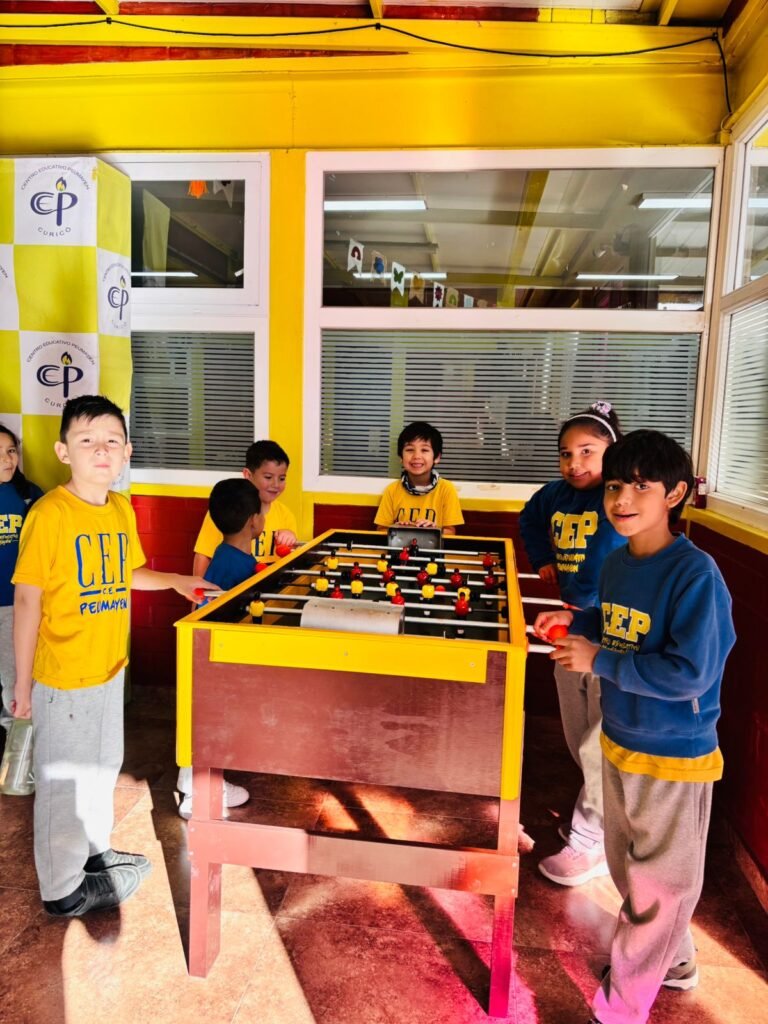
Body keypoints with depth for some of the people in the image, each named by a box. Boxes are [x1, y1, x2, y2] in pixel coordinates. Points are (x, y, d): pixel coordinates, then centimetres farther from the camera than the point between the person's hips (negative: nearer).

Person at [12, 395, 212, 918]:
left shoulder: (122, 508, 2)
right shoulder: (49, 514, -19)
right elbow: (27, 601, -16)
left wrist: (176, 581, 7)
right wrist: (23, 683, -13)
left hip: (110, 666, 7)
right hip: (62, 676, -7)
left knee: (103, 764, 23)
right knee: (62, 780, 10)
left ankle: (96, 851, 46)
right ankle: (62, 889, 31)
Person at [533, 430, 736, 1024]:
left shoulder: (695, 574, -25)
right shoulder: (617, 562, -2)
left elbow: (688, 673, -28)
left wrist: (599, 661, -23)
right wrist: (577, 621, 0)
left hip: (674, 756, -7)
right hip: (619, 740, 8)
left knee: (658, 886, 13)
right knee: (628, 868, 25)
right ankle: (672, 964, 50)